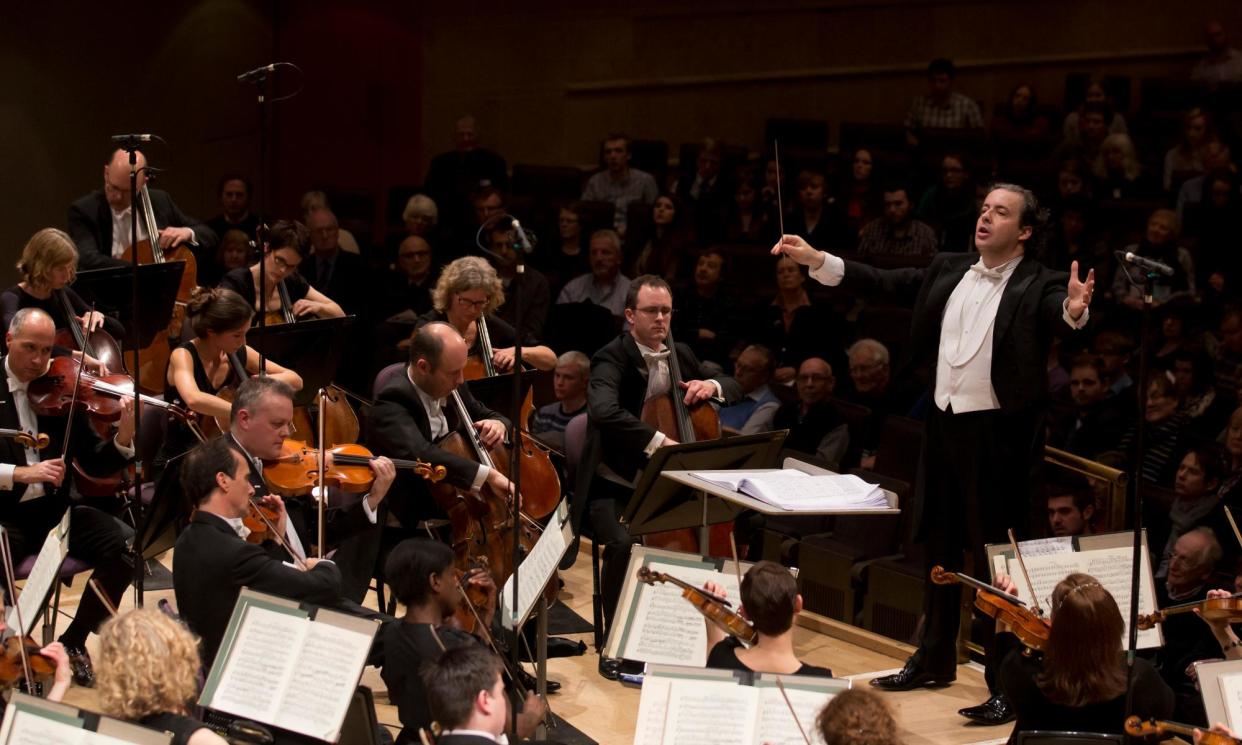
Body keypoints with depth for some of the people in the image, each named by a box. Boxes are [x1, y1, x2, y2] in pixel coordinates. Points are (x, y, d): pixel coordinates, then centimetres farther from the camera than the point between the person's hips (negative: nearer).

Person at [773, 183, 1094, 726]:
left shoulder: (1038, 286, -10)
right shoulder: (949, 271, 8)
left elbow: (1058, 313, -29)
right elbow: (882, 281, 10)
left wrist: (1074, 311, -53)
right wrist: (816, 260, 4)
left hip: (999, 436, -6)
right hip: (944, 426, 6)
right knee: (940, 548, 18)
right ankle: (935, 660, 33)